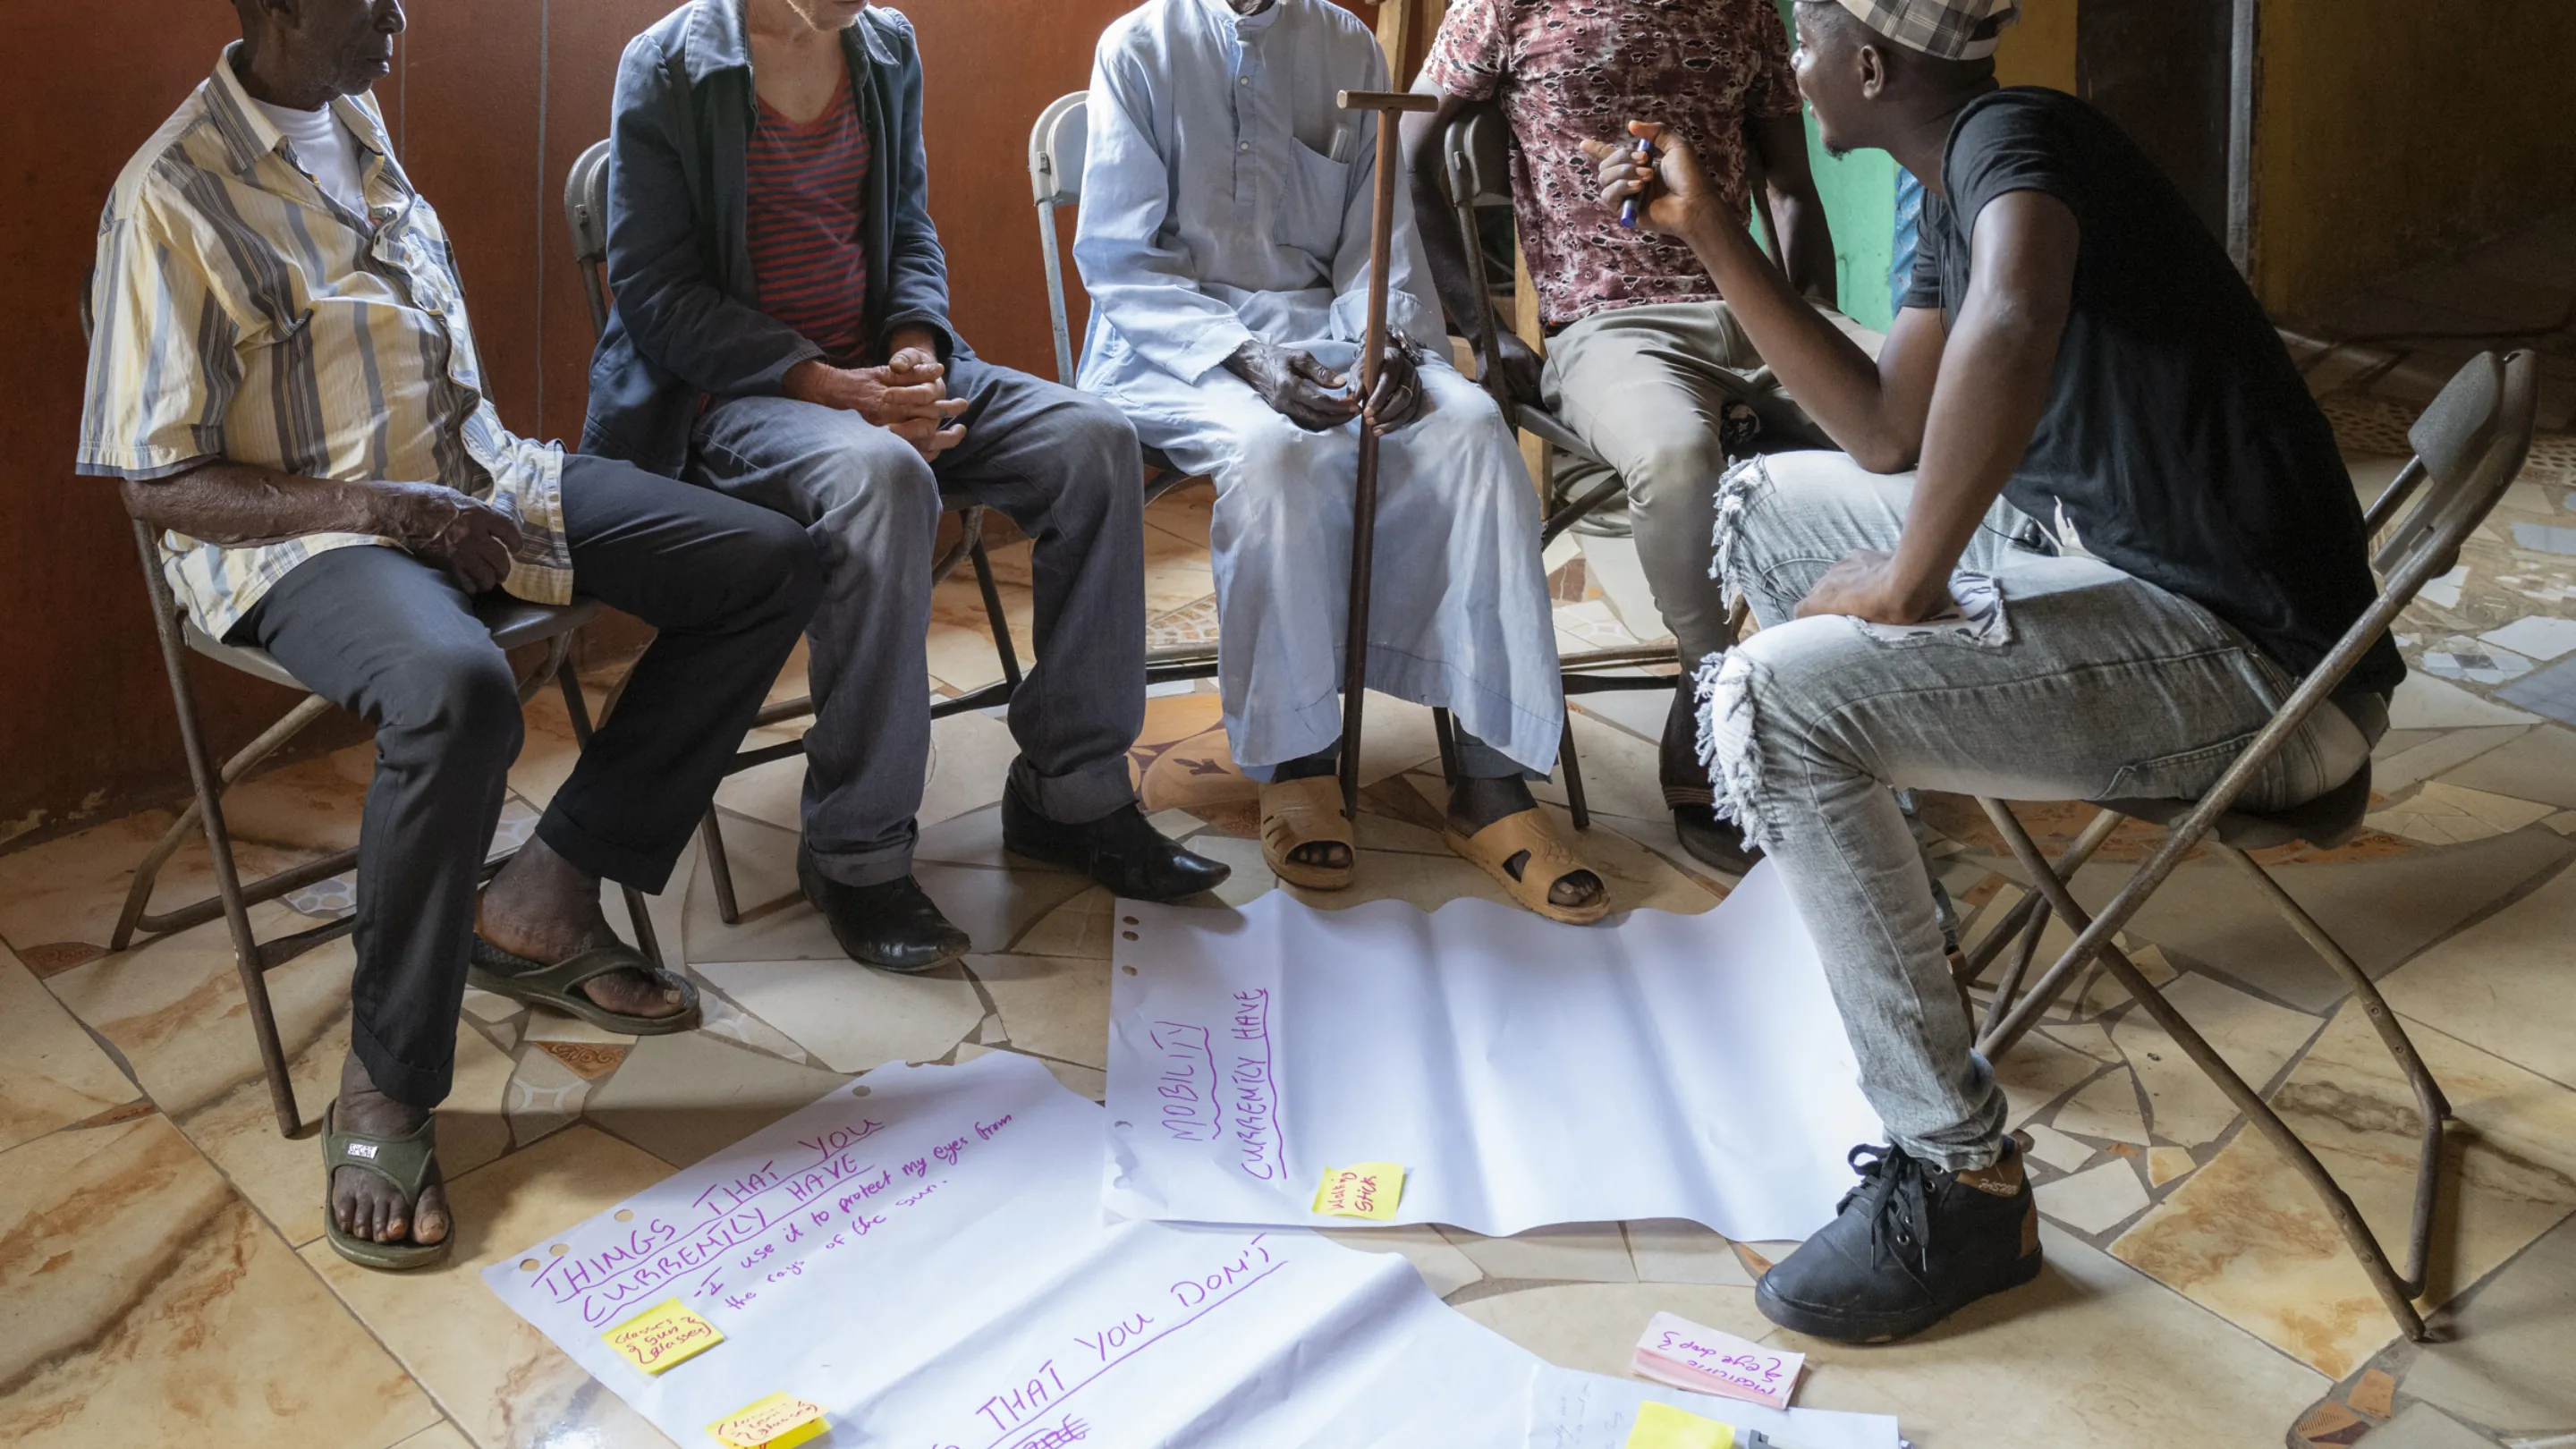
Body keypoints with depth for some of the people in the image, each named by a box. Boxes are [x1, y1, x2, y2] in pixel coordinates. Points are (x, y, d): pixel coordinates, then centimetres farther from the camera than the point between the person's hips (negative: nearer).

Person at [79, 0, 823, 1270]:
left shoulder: (352, 119, 10)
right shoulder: (175, 195, -14)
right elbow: (158, 482, -14)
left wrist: (490, 478, 8)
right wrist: (384, 508, -22)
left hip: (469, 479, 8)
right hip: (301, 533, -8)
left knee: (769, 565, -4)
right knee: (457, 688, -41)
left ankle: (541, 902, -4)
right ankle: (385, 1093, -22)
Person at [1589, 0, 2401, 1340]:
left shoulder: (2014, 138, -17)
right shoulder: (1959, 189, 13)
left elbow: (2010, 327, -40)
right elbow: (1885, 432, 17)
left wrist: (1910, 580, -28)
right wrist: (1709, 234, 15)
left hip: (2255, 660, -10)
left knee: (1775, 700, -27)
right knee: (1768, 501, 19)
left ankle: (1955, 1181, -16)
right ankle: (1838, 855, 33)